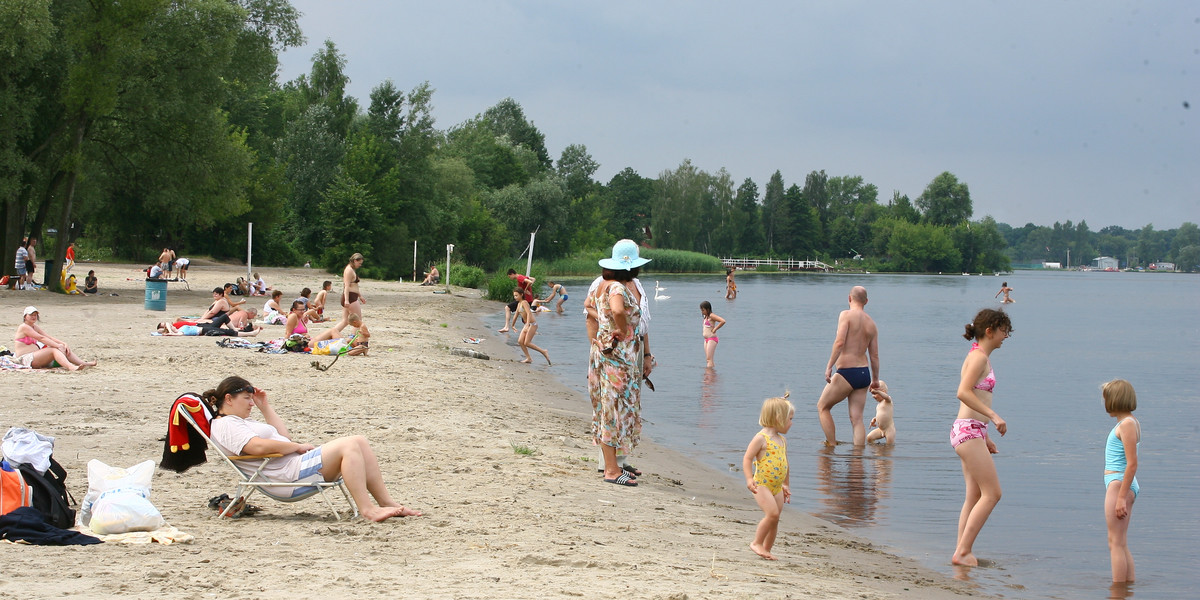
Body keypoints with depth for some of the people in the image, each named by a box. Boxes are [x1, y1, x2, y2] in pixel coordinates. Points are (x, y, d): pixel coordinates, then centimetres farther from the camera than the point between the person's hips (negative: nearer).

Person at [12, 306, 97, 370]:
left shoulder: (35, 327, 19)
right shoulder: (24, 327, -10)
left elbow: (49, 337, 8)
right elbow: (41, 338, -17)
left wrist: (63, 343, -8)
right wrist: (58, 345, -22)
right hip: (26, 358, -9)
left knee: (64, 348, -4)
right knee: (54, 350, -28)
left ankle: (84, 363, -18)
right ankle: (70, 367, -54)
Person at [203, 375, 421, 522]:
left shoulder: (242, 422, 29)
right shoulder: (225, 425, -6)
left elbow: (283, 436, 27)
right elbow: (259, 446, -23)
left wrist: (265, 407, 23)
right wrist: (298, 447, -13)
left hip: (297, 463, 11)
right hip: (289, 473, -11)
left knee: (360, 442, 1)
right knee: (348, 446, -22)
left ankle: (386, 501, -4)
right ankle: (367, 508, -27)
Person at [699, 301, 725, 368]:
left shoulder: (711, 316, -12)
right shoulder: (706, 317, 15)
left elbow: (723, 321, -24)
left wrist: (715, 329, -16)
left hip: (712, 339, -10)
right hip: (706, 340, 10)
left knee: (709, 359, -14)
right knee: (707, 360, 9)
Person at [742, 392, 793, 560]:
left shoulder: (782, 440, 14)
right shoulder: (761, 438, -11)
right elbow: (747, 458, -15)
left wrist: (786, 485, 30)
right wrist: (749, 479, -27)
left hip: (777, 487, 8)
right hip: (762, 485, -8)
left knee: (774, 520, 7)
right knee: (772, 513, -20)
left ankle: (766, 550, 17)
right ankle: (757, 543, -5)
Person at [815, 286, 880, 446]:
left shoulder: (846, 315, -7)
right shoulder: (871, 323, 12)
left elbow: (839, 342, -20)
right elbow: (874, 355, 15)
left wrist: (829, 366, -19)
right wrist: (875, 379, 24)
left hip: (847, 373, -6)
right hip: (864, 373, 6)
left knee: (822, 407, 12)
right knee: (857, 418, 7)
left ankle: (832, 445, 7)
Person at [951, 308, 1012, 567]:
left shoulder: (979, 357, 19)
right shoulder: (979, 357, -11)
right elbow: (963, 392, -24)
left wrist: (985, 436, 25)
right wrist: (994, 416, -26)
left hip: (970, 432, 10)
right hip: (969, 431, -10)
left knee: (975, 497, 9)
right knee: (992, 493, -10)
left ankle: (962, 552, 8)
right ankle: (963, 551, -11)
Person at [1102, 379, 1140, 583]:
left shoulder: (1127, 424, -15)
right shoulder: (1130, 423, 15)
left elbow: (1132, 464, -20)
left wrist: (1121, 497, -22)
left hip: (1119, 484, -10)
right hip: (1120, 484, 10)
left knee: (1116, 543, -7)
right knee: (1122, 545, 14)